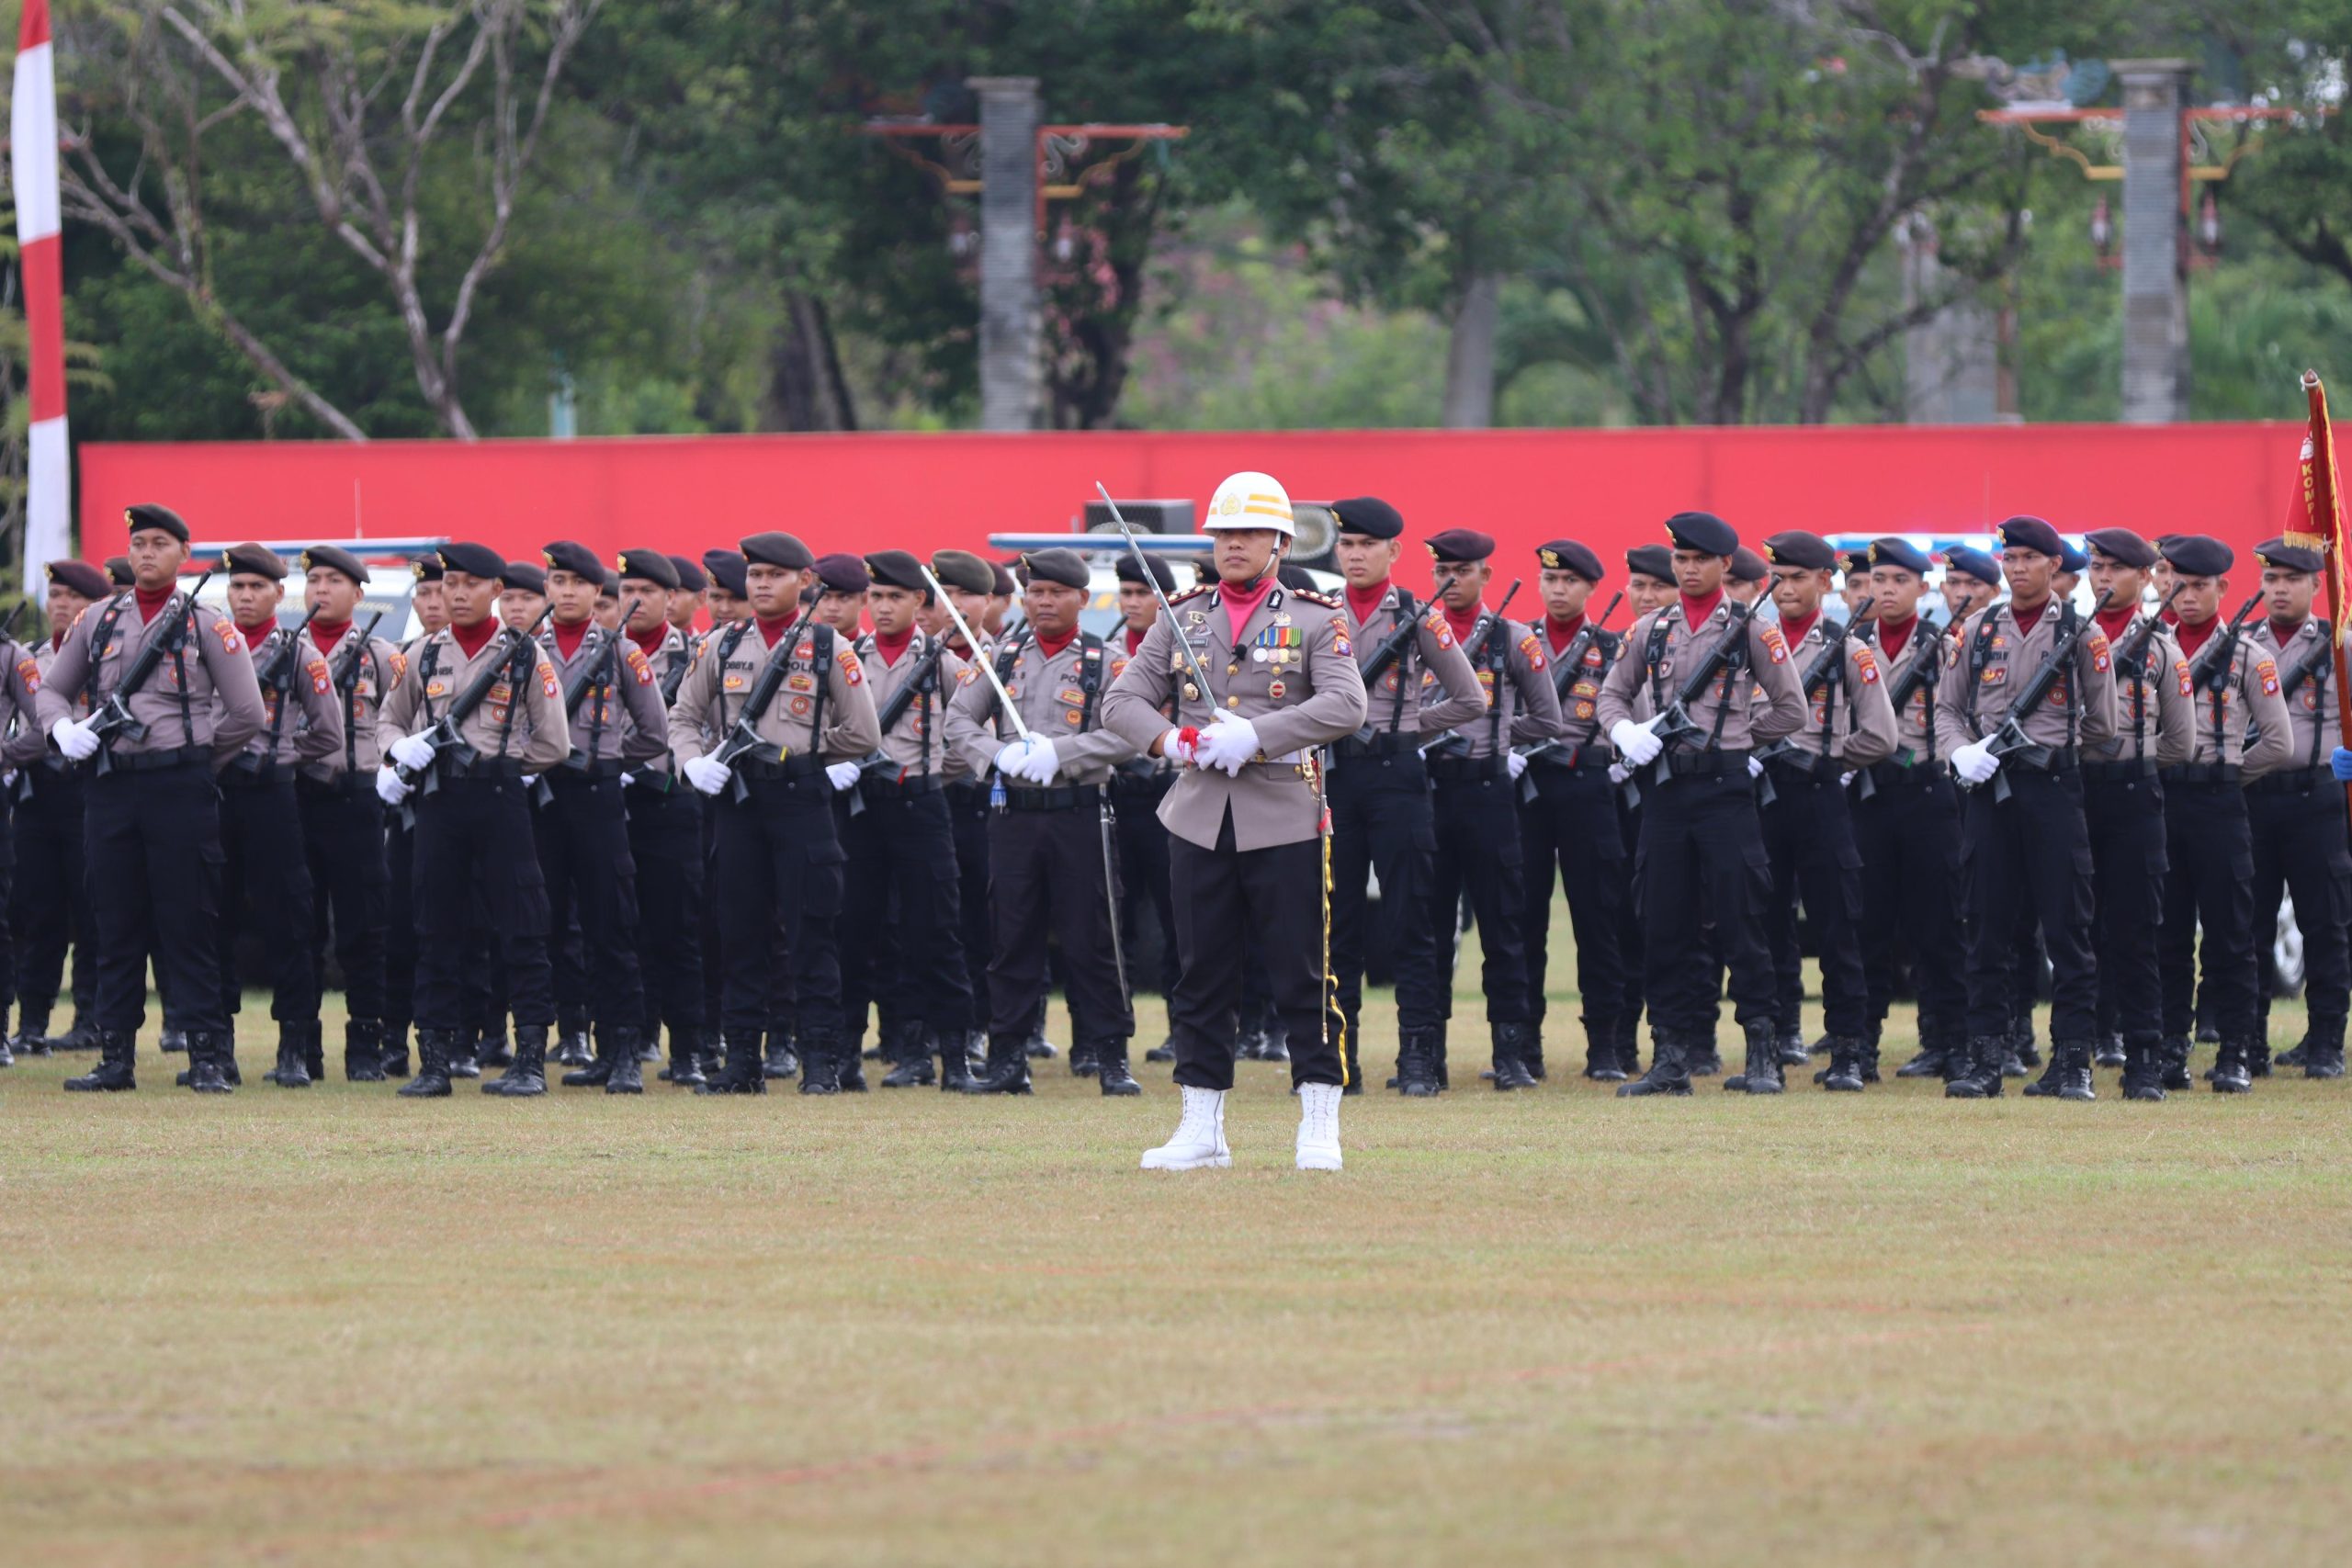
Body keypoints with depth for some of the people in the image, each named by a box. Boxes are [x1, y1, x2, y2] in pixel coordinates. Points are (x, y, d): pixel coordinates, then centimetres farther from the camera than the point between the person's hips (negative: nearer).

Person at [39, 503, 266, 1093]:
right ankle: (116, 1058, 10)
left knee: (189, 927, -3)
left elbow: (247, 715, 1)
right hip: (111, 786, 3)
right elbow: (52, 689, 17)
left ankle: (207, 1058, -1)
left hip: (182, 789, -3)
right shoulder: (97, 622, 12)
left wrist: (194, 758, 3)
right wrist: (64, 729, -4)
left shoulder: (206, 626, 2)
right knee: (116, 927, 6)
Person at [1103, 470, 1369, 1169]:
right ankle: (1201, 1130, 12)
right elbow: (1123, 699, 8)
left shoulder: (1317, 620, 1)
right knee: (1201, 979, 6)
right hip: (1200, 817, 4)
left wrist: (1255, 735, -22)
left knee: (1303, 979, -2)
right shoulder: (1182, 618, 11)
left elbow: (1346, 705, -13)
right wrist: (1168, 739, -13)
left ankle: (1320, 1129, 3)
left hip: (1285, 819, -4)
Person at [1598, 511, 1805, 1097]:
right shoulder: (1650, 630, 12)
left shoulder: (1751, 631, 1)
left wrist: (1733, 736, 0)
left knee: (1740, 917, -5)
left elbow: (1791, 709, 3)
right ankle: (1672, 1056, 7)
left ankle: (1762, 1050, 2)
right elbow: (1613, 692, 17)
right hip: (1664, 785, 4)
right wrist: (1625, 732, -3)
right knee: (1665, 926, 4)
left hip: (1725, 785, -4)